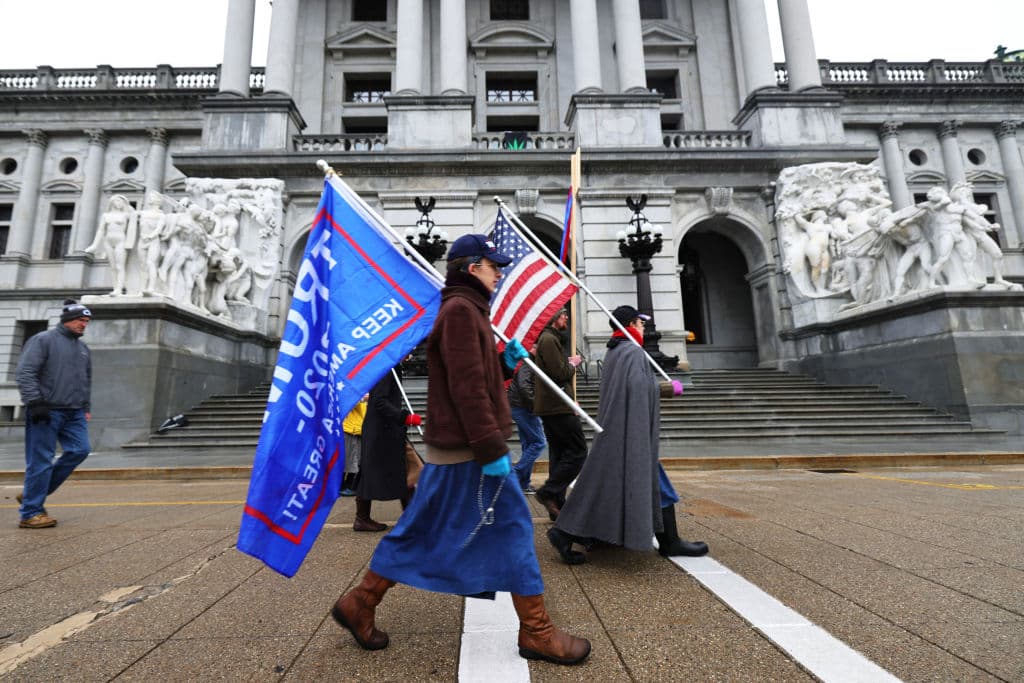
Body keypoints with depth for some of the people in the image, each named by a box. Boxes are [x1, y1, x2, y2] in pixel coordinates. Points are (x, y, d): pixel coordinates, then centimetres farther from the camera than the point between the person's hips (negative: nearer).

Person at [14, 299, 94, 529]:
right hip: (47, 411, -7)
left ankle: (33, 493, 13)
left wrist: (85, 407, 19)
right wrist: (34, 402, -18)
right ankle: (31, 513, 7)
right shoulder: (43, 340, -3)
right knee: (41, 461, -3)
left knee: (79, 450, -4)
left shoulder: (83, 347, 18)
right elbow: (24, 373, -11)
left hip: (74, 413, 7)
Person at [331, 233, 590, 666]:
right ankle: (536, 632, 15)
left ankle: (360, 604, 30)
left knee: (422, 529, 17)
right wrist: (492, 450, -23)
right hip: (468, 449, -10)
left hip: (457, 446, 10)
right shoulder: (461, 309, -14)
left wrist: (505, 362, 6)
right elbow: (466, 387, -23)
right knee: (511, 524, 0)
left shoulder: (465, 309, 19)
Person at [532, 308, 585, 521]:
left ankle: (557, 505, 18)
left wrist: (568, 363, 5)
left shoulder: (550, 338, 21)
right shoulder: (549, 339, -13)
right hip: (557, 407, -11)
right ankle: (549, 492, -5)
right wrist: (573, 364, -2)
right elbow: (560, 373, -19)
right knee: (578, 452, -5)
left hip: (551, 406, 11)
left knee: (559, 454, 12)